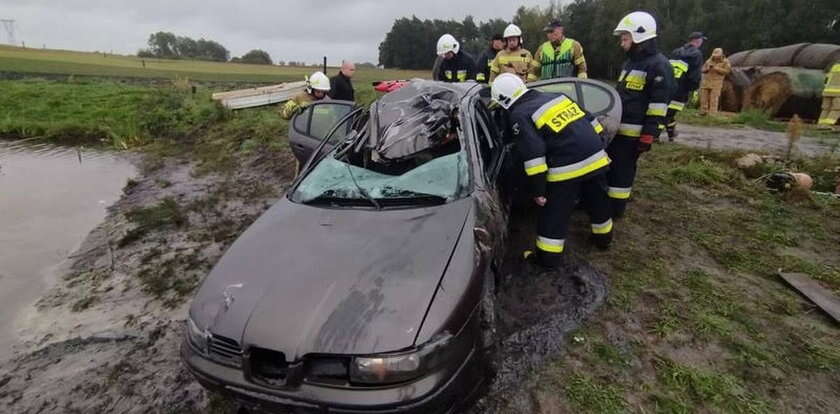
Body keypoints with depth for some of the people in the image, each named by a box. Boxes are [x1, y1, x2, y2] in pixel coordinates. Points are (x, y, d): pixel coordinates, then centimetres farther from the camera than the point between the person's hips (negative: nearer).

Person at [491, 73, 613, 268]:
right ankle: (603, 238, 48)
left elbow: (533, 156, -17)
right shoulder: (556, 96, 15)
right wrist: (598, 148, 27)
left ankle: (549, 257, 17)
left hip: (567, 168, -7)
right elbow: (590, 120, 19)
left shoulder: (520, 116, -7)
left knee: (555, 215, 7)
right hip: (596, 157, 8)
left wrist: (537, 190, -11)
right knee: (598, 203, 27)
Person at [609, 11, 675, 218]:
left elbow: (659, 105, -17)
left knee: (621, 169, -3)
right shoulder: (631, 61, 18)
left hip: (632, 132, -9)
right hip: (617, 126, 9)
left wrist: (649, 135, -20)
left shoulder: (659, 65, -13)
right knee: (608, 165, 16)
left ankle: (614, 208, 6)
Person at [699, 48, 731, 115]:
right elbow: (703, 69, 16)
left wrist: (717, 68, -14)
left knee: (714, 100, -10)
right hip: (705, 82, 4)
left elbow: (727, 71, -7)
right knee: (703, 99, 4)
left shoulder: (725, 61, 4)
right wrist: (707, 68, -6)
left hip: (716, 84, -4)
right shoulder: (709, 60, 15)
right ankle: (703, 112, 13)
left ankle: (712, 114, -11)